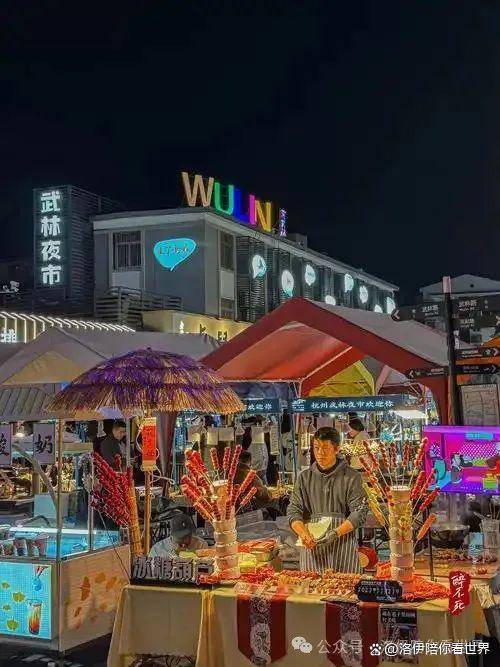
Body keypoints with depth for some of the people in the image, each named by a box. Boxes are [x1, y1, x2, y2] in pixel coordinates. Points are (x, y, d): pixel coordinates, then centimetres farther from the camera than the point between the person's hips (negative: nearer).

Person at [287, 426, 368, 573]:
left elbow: (359, 512, -4)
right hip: (311, 545, 2)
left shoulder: (351, 477, 3)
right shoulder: (305, 477, 12)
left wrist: (336, 533, -18)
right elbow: (294, 511, 5)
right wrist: (303, 533, -15)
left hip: (343, 546, -2)